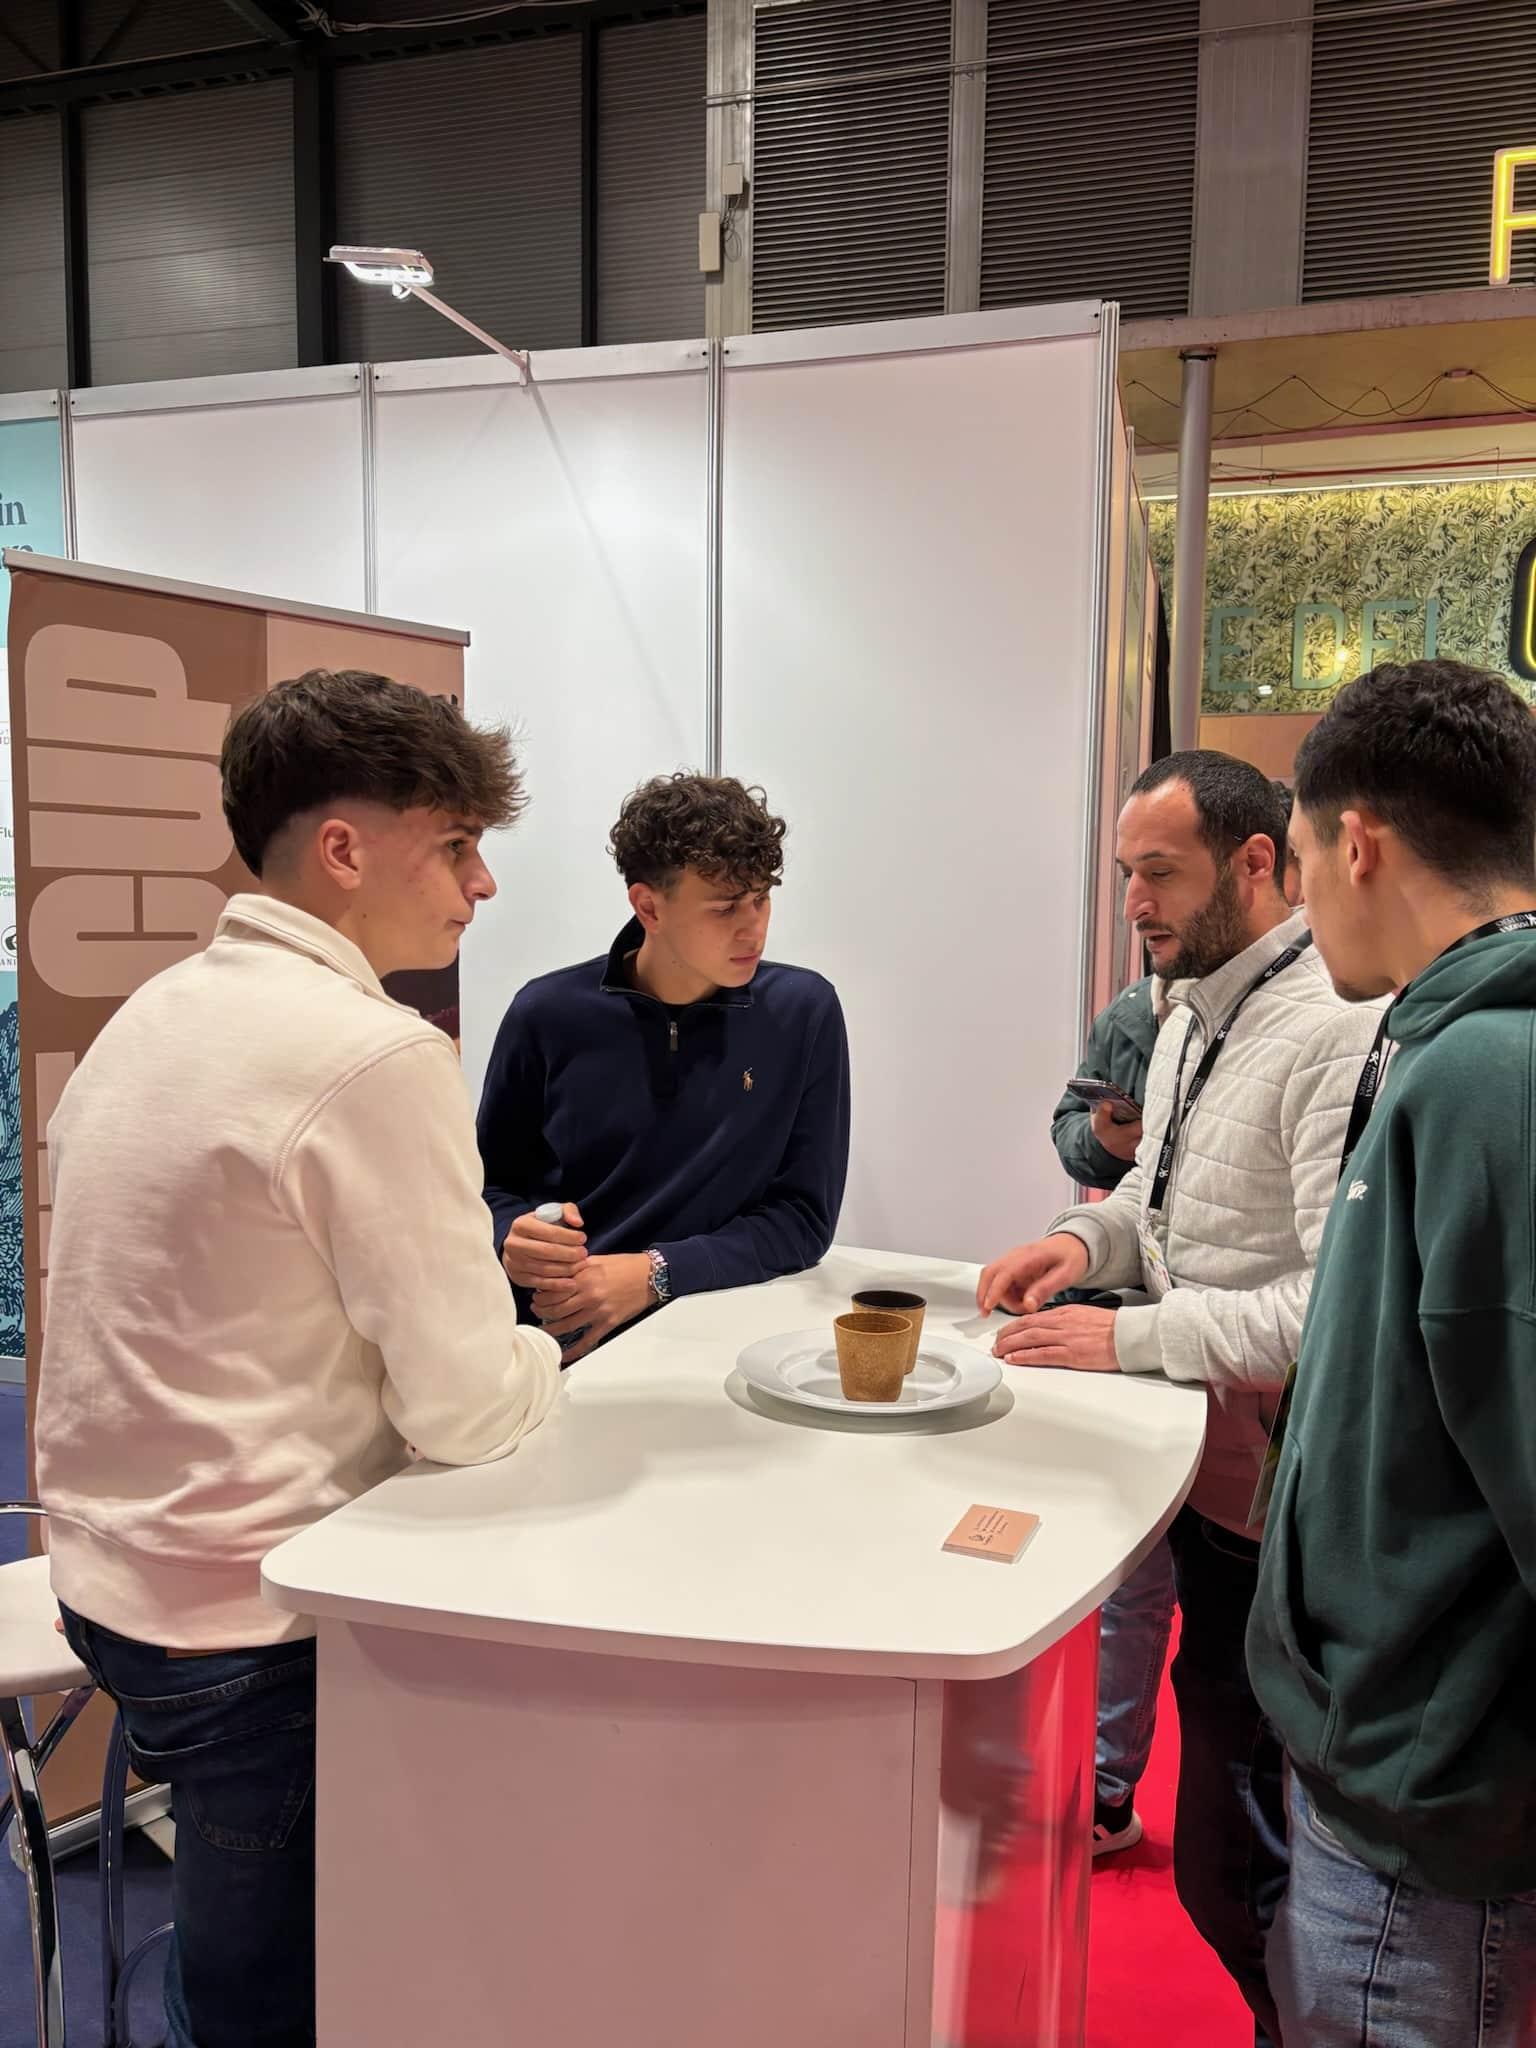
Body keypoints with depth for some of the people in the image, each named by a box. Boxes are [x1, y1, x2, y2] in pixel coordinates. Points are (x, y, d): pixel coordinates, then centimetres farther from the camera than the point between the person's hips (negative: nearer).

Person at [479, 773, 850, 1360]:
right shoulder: (548, 1014, 0)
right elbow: (490, 1186, 13)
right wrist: (513, 1239, -10)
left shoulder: (804, 1013, -1)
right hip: (552, 1323, 1)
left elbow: (803, 1217, 1)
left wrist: (653, 1274, -12)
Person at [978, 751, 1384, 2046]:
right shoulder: (1191, 1014, 9)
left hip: (1273, 1496, -8)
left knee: (1229, 1862, 2)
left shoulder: (1335, 1031, -21)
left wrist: (1133, 1336, -23)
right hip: (1204, 1459, 9)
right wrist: (1089, 1235, 2)